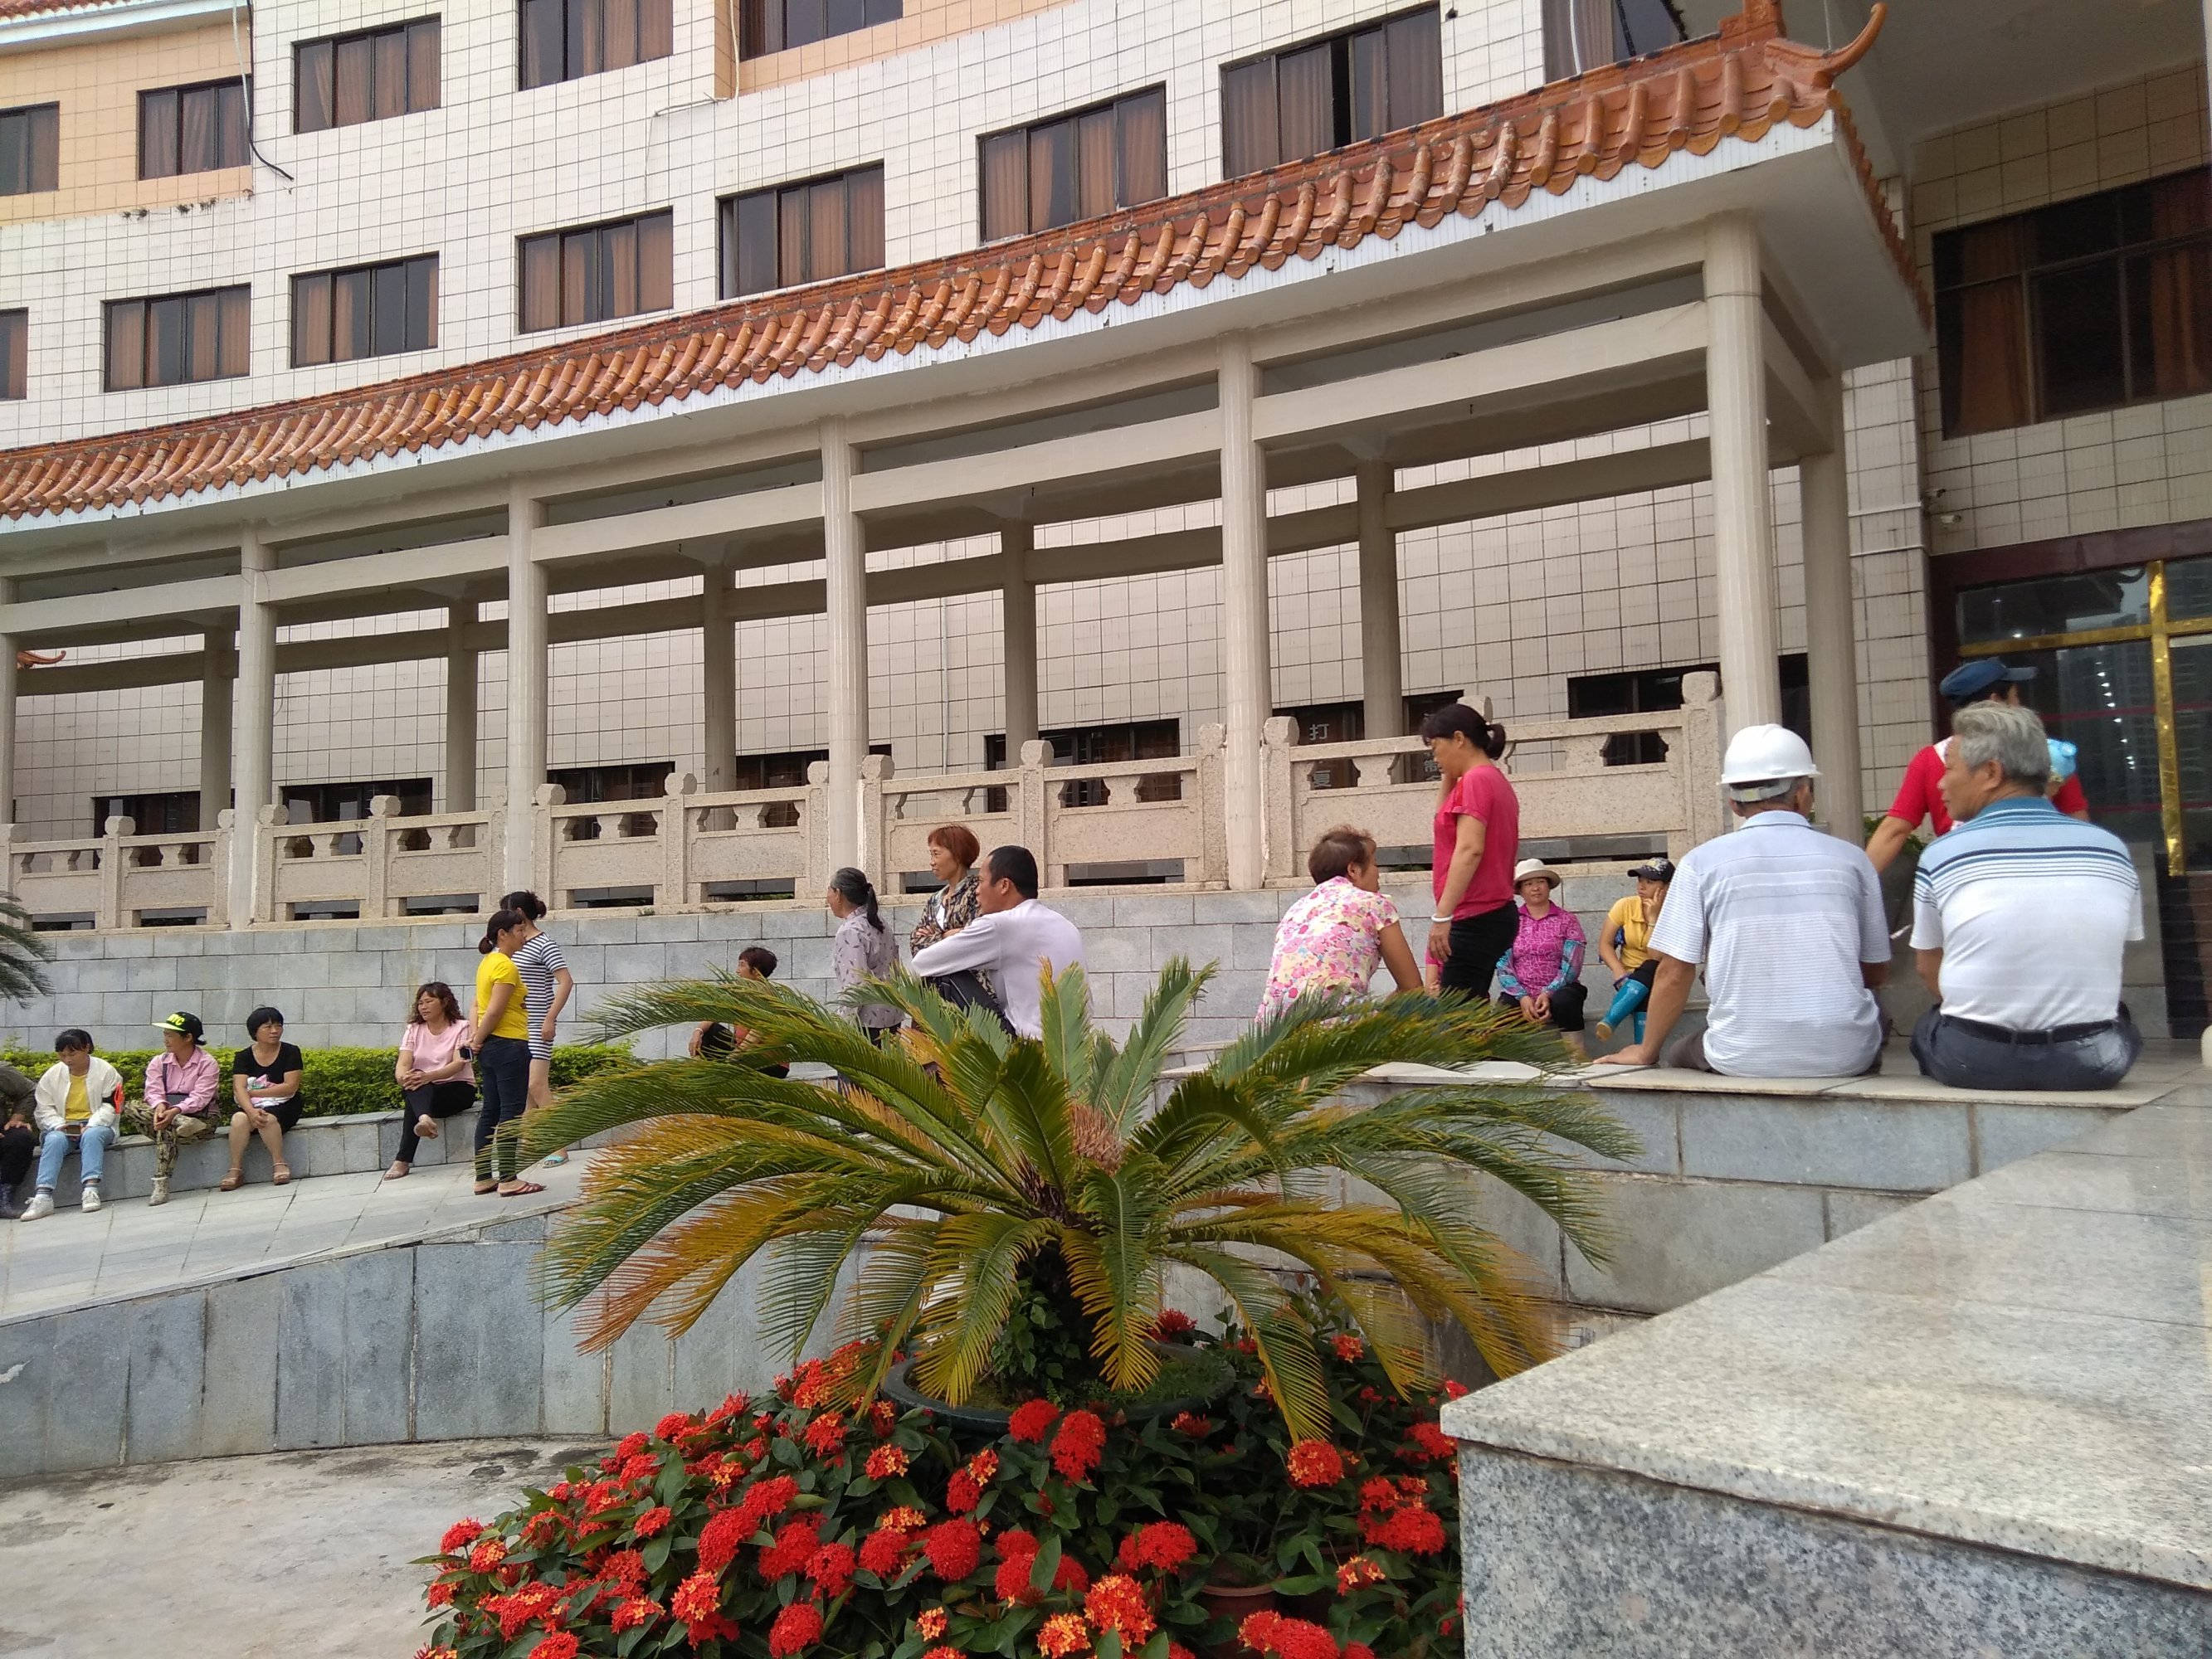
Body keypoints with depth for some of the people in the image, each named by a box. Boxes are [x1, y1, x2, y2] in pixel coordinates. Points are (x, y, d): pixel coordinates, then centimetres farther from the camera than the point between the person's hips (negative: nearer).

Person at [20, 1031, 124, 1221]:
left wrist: (91, 1126, -20)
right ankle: (43, 1197, -43)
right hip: (62, 1128, 2)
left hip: (96, 1126, -2)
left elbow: (111, 1106, -5)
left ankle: (91, 1190, -49)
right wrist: (59, 1125, -11)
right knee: (54, 1140, -32)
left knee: (92, 1136, -37)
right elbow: (43, 1108, 7)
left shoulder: (106, 1071, 0)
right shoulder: (51, 1074, 8)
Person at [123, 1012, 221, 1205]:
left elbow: (200, 1097, -16)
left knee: (167, 1127, -35)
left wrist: (175, 1111, -34)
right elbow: (154, 1092, -5)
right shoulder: (158, 1062, 10)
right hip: (167, 1113, 5)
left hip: (199, 1117, -5)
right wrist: (160, 1107, -29)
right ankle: (182, 1125, -32)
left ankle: (161, 1184, -33)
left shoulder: (206, 1062, -5)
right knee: (131, 1109, -21)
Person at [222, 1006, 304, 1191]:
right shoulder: (243, 1057, 3)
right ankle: (236, 1170, -25)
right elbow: (239, 1089, -11)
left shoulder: (290, 1052, -1)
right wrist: (251, 1111, -30)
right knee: (239, 1119, -31)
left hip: (282, 1106, -2)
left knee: (268, 1119, -35)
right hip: (250, 1106, 2)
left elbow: (290, 1087, -11)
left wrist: (253, 1093, -11)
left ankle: (279, 1164, -22)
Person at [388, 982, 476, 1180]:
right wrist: (404, 1078, -32)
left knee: (415, 1091, -33)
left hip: (458, 1088, -3)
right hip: (423, 1092, 4)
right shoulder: (414, 1029, 9)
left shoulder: (461, 1028, -2)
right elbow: (403, 1065, -6)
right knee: (413, 1084, -33)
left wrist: (428, 1076, -37)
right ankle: (425, 1119, -61)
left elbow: (458, 1064, -18)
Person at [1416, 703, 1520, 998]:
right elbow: (1445, 818, 32)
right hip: (1493, 915, 10)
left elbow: (1469, 849, -23)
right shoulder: (1496, 781, 19)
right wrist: (1449, 776, 19)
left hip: (1476, 918, -10)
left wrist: (1442, 915, -25)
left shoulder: (1475, 780, -12)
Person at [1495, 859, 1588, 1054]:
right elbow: (1503, 966, 2)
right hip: (1519, 994, 0)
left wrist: (1548, 993, -18)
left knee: (1564, 1000, -35)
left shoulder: (1566, 920, 8)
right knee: (1503, 1008, -33)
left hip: (1557, 991, 0)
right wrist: (1522, 997, -15)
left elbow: (1571, 966, -2)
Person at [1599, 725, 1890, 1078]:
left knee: (1676, 1053, 28)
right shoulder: (1851, 858, 4)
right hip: (1847, 1059, 2)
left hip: (1745, 1061, -2)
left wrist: (1646, 1052, 13)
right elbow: (1875, 973, 12)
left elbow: (1673, 973, -2)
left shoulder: (1702, 862, -2)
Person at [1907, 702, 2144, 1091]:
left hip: (1973, 1063, -2)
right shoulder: (2111, 848, 0)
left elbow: (1929, 968, 3)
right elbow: (2110, 955, 10)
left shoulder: (1940, 857, -7)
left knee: (1927, 1026, 29)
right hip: (2091, 1061, 2)